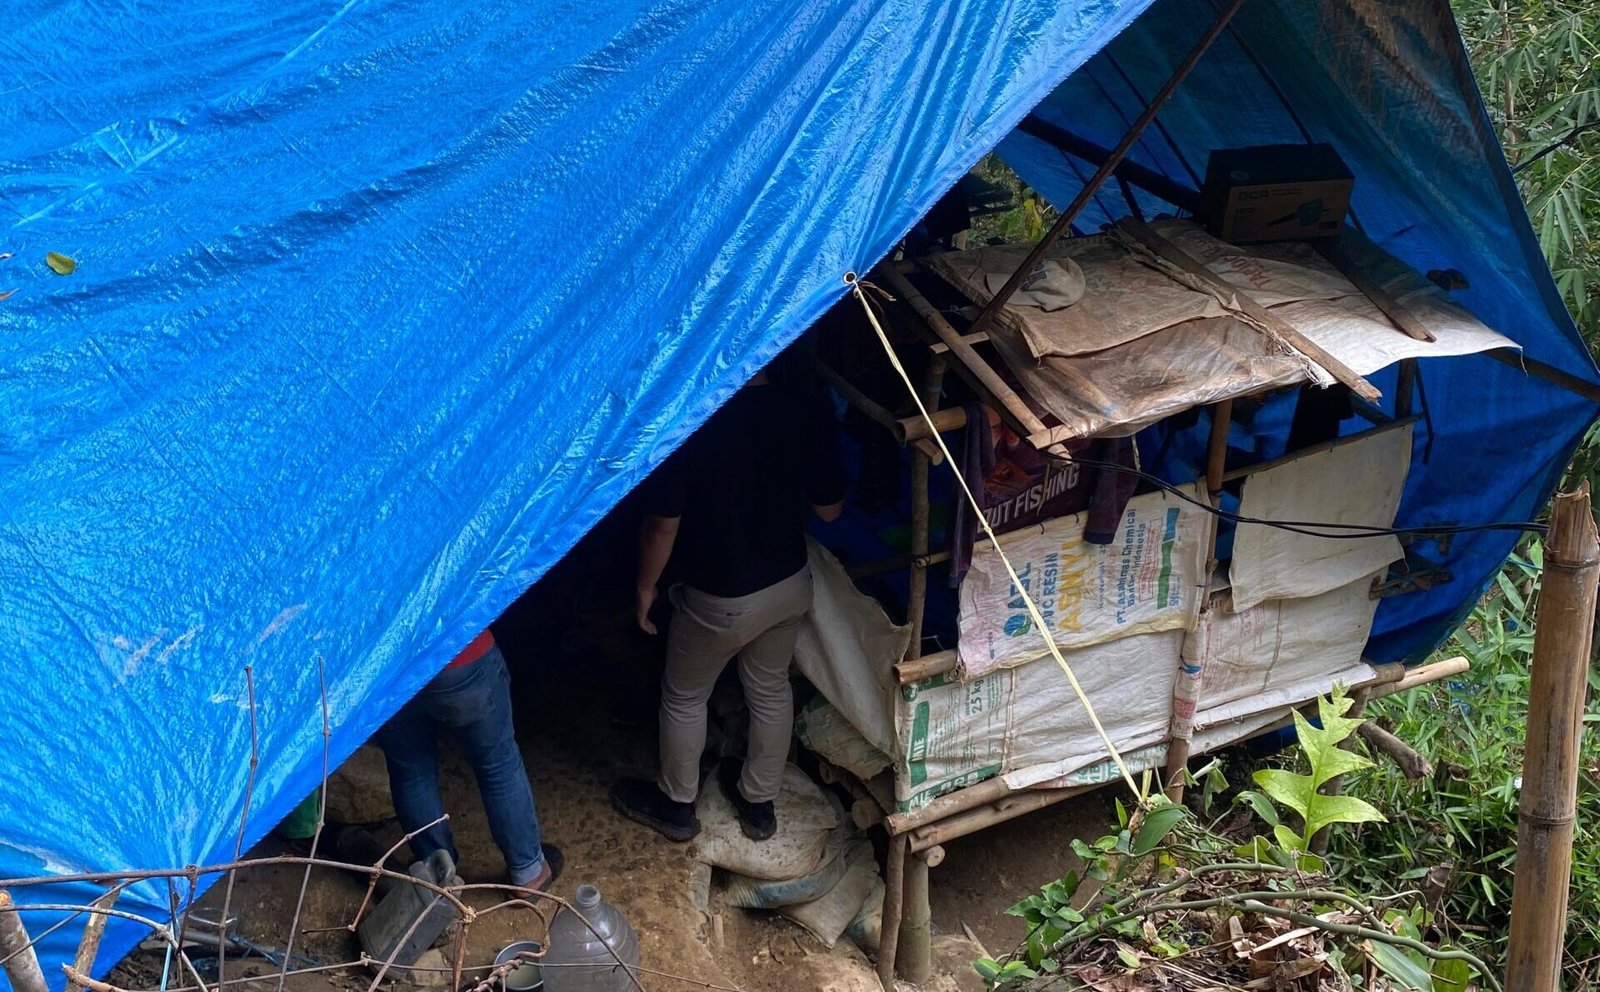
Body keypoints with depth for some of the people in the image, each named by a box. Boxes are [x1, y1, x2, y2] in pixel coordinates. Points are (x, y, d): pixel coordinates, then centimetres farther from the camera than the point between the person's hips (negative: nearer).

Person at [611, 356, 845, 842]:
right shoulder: (807, 409, -15)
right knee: (771, 690, 26)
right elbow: (830, 509, -4)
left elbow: (663, 524, -19)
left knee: (684, 698, 21)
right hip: (790, 583, 4)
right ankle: (759, 802, 44)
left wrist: (646, 587, -2)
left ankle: (676, 805, 41)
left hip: (719, 600, -4)